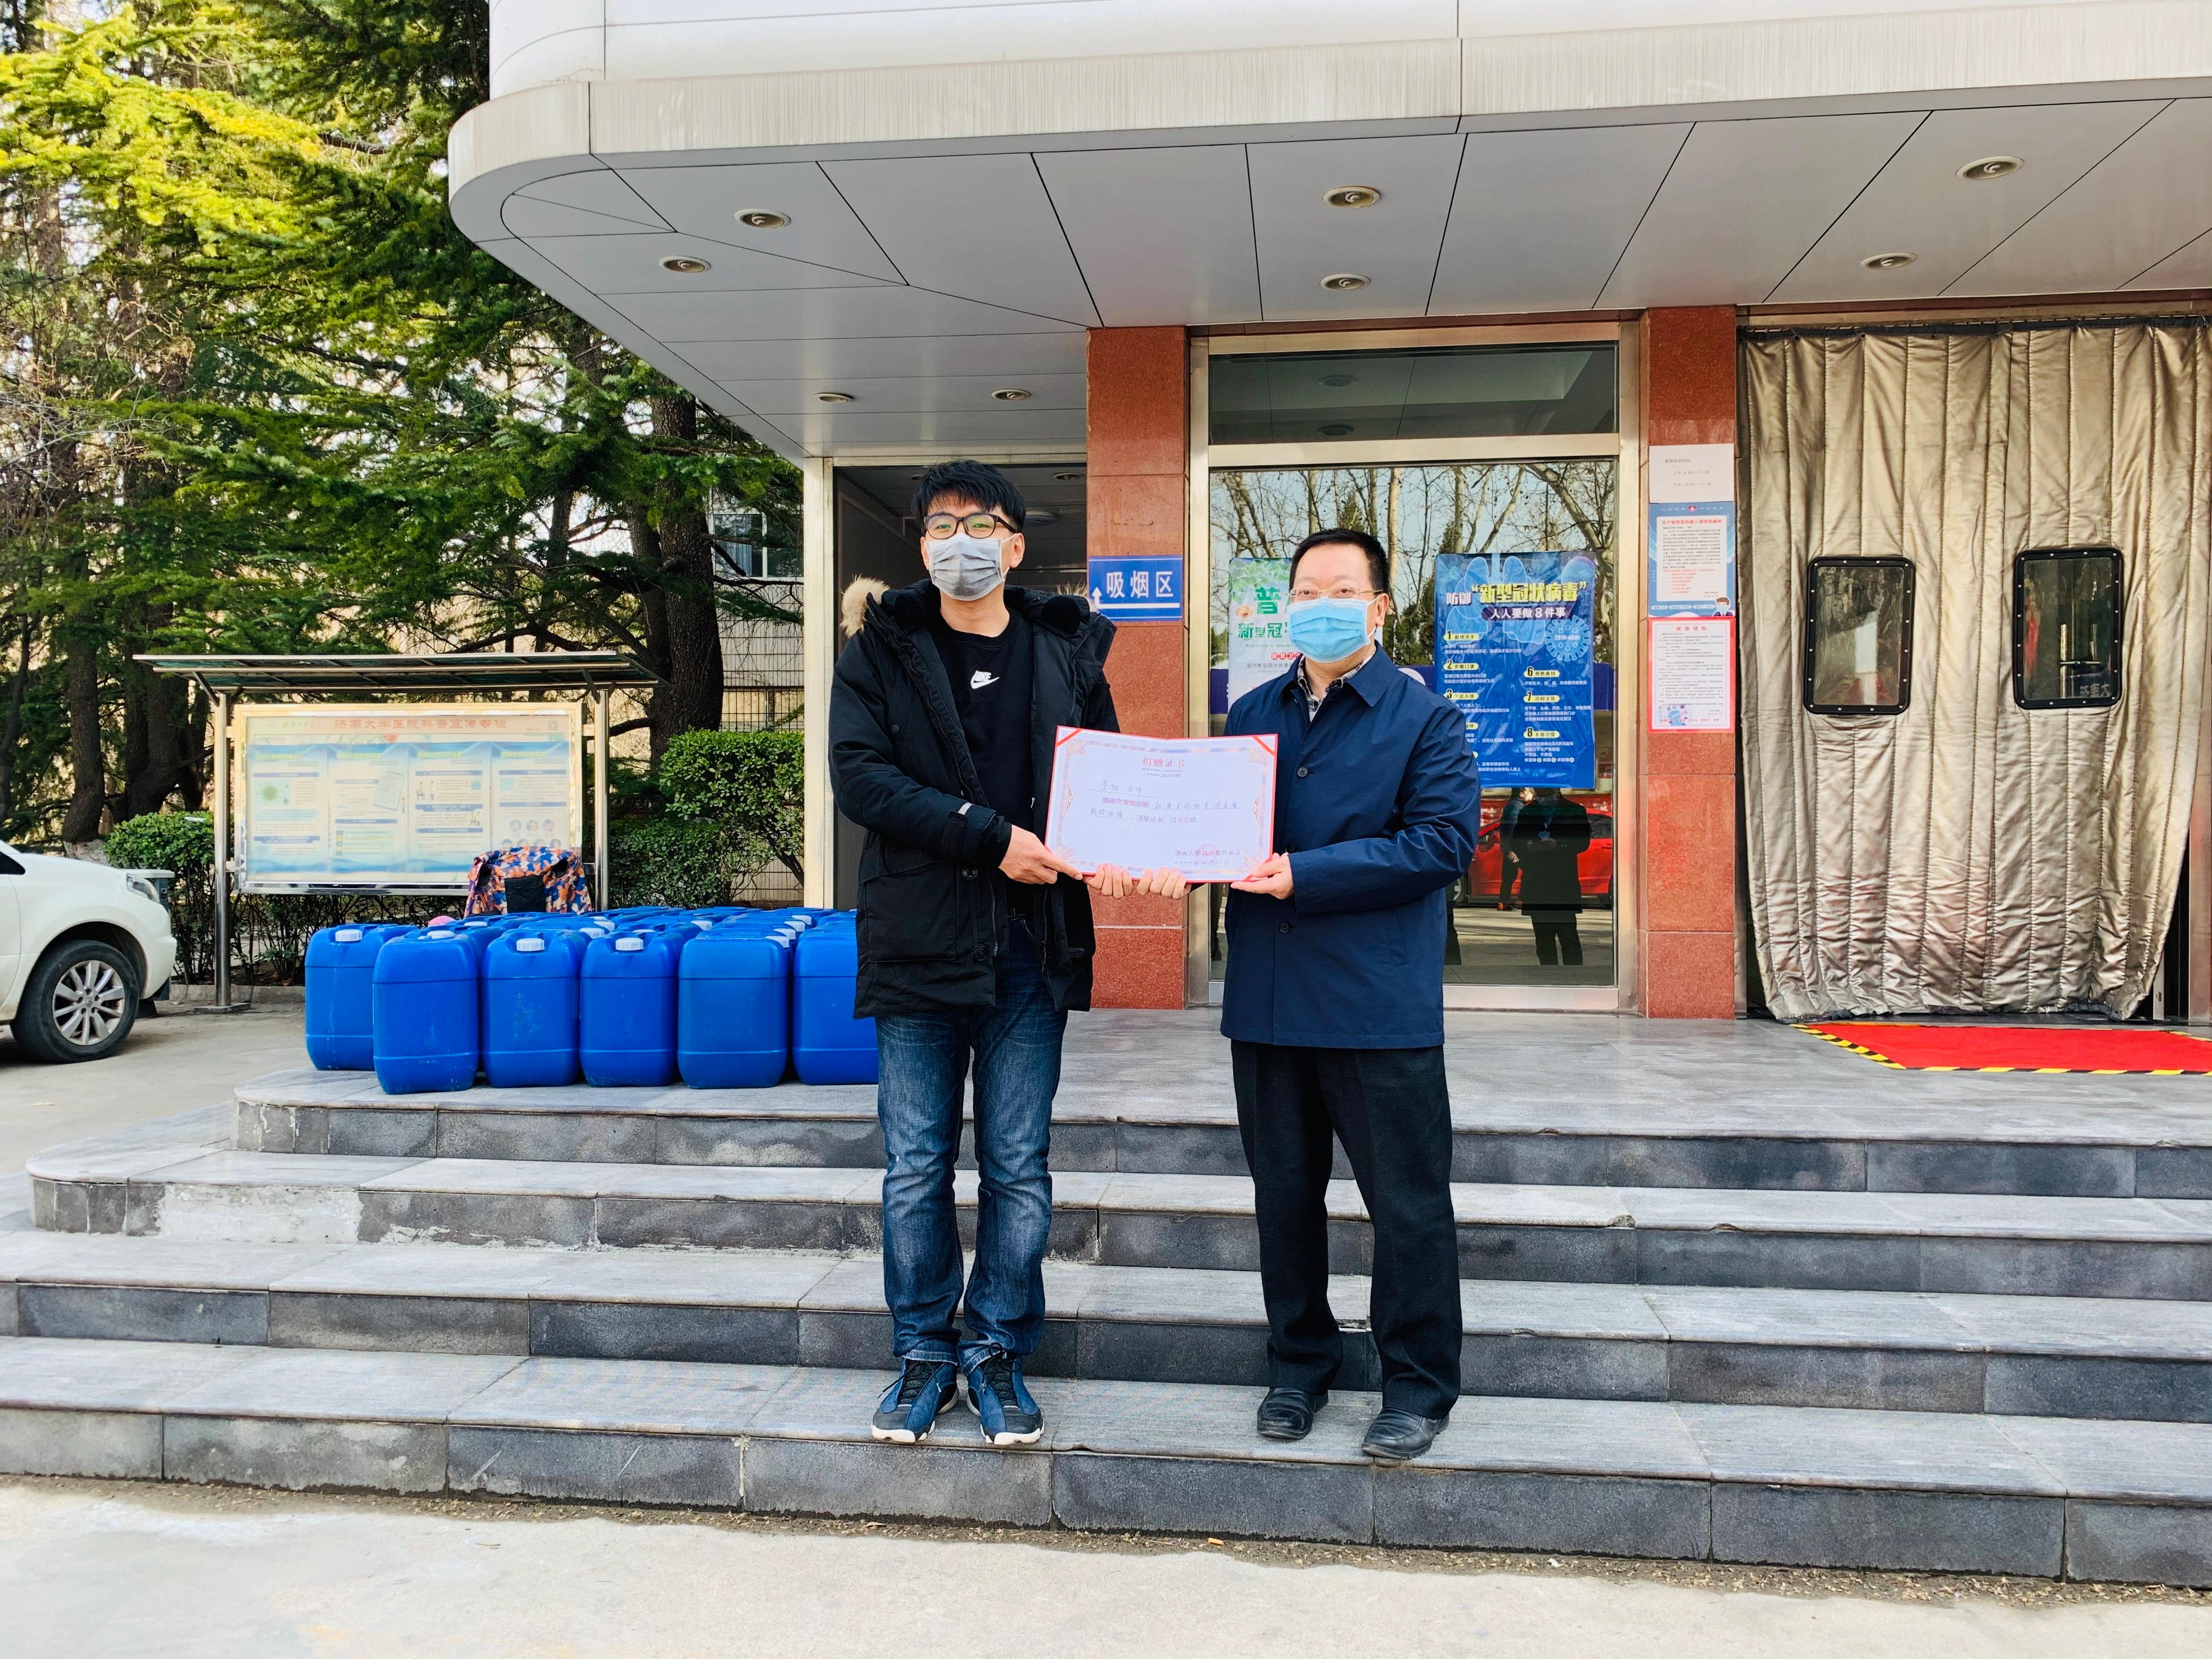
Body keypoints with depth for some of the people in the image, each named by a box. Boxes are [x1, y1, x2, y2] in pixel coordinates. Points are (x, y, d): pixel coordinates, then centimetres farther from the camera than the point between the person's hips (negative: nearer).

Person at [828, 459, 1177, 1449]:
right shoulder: (881, 650, 4)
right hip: (918, 939, -1)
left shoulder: (1066, 651, 10)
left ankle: (998, 1353, 23)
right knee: (916, 1165, 7)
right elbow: (859, 775, -8)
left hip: (1031, 943, 1)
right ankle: (924, 1354, 23)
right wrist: (992, 836, -16)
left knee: (1019, 1165, 7)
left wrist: (1110, 857, -11)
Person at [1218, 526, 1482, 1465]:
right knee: (1284, 1195, 15)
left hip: (1381, 1004, -4)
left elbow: (1445, 840, -14)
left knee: (1407, 1204, 5)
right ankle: (1298, 1365, 32)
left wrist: (1307, 874, -19)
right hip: (1267, 999, 5)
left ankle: (1418, 1387, 22)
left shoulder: (1424, 719, -3)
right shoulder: (1253, 714, 13)